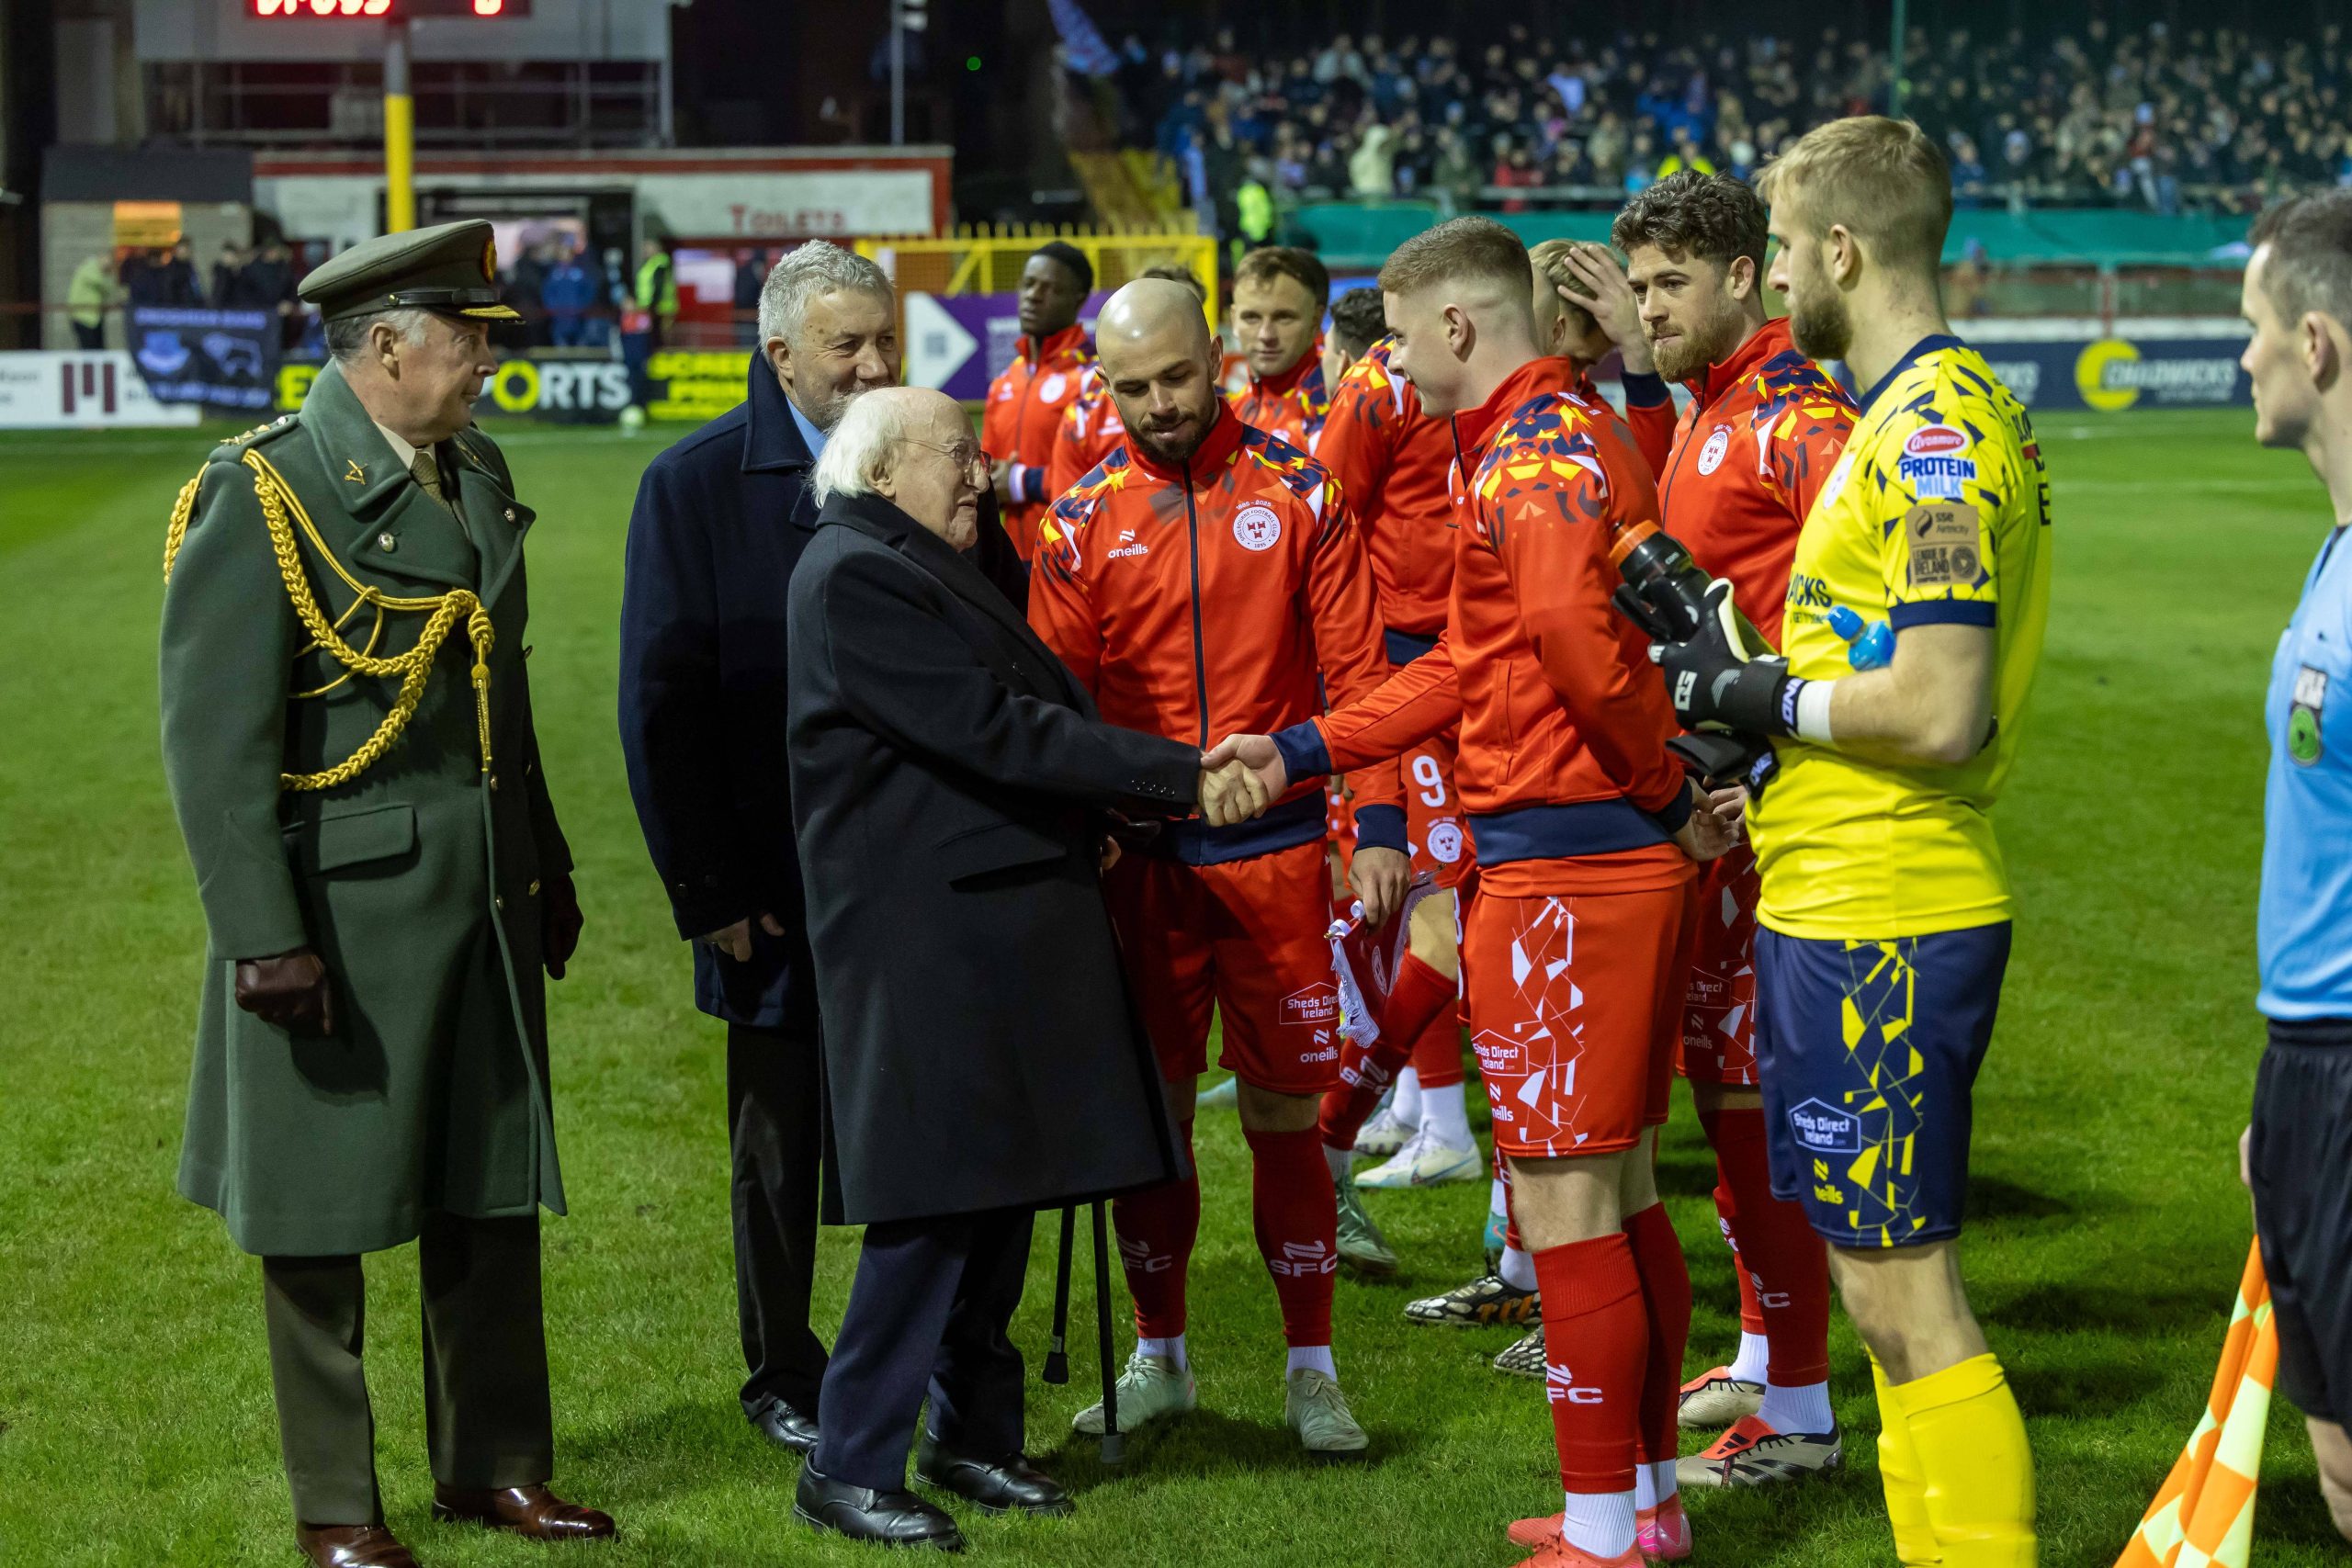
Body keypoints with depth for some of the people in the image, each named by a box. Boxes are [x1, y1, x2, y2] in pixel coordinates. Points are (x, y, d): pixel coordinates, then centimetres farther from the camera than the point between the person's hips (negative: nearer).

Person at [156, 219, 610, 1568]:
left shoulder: (477, 479, 10)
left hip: (483, 896, 7)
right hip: (340, 909, -7)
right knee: (323, 1214, 4)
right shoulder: (262, 497, -13)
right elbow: (215, 736, -16)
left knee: (492, 1191, 14)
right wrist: (261, 938, -20)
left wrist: (548, 867, 20)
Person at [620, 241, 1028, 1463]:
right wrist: (705, 891, -10)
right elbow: (660, 703, -7)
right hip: (781, 888, -2)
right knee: (783, 1136, 11)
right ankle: (784, 1376, 26)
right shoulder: (694, 486, -7)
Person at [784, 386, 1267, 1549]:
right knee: (936, 1199, -8)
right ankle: (849, 1465, 0)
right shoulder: (856, 577, -14)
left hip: (1006, 918, 10)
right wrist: (1183, 779, -19)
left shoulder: (928, 569, 19)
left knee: (1004, 1183, 11)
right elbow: (995, 731, -19)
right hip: (926, 931, -10)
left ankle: (974, 1434, 21)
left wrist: (1091, 812, 8)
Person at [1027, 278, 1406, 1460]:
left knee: (1284, 1114, 3)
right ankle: (1159, 1356, 24)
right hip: (1140, 858, 1)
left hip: (1275, 848, -1)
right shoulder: (1081, 522, 2)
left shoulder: (1298, 494, 0)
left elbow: (1355, 672, -1)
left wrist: (1378, 827, -9)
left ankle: (1310, 1371, 14)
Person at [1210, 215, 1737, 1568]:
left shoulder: (1536, 451, -14)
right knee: (1621, 1192, 16)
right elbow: (1467, 666, 21)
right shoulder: (1570, 432, 18)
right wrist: (1301, 751, 18)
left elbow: (1573, 627, -32)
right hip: (1623, 855, 10)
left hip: (1562, 862, -10)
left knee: (1565, 1202, -3)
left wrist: (1669, 792, -20)